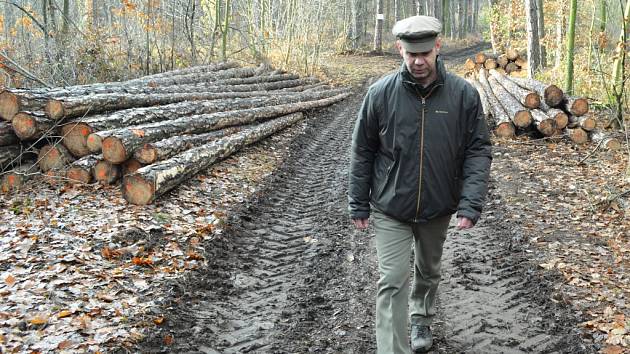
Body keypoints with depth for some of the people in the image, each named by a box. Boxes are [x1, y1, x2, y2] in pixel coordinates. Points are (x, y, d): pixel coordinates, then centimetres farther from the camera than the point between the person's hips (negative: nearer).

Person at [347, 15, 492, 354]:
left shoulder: (463, 94, -11)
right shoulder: (381, 93, -12)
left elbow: (479, 150, -6)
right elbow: (362, 152, -4)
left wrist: (471, 203, -16)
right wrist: (358, 204, -2)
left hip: (438, 208, 2)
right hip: (390, 209, -2)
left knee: (428, 271, 23)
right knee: (393, 282, -5)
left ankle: (421, 319, 50)